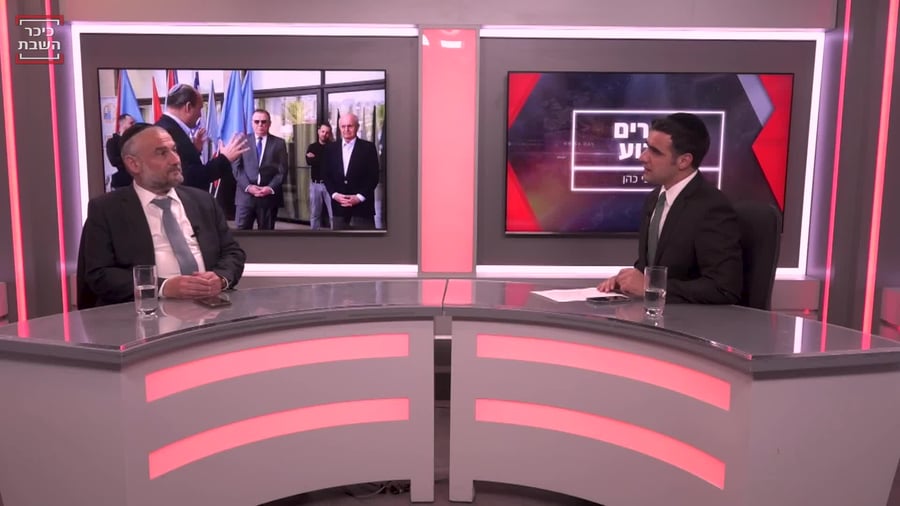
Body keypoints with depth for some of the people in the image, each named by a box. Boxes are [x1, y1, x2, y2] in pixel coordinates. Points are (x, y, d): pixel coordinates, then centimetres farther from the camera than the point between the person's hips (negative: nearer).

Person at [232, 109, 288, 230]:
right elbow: (236, 168, 3)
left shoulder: (279, 143, 8)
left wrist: (271, 188, -12)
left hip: (269, 196, 0)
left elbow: (282, 170, 2)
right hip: (245, 195, 0)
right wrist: (248, 186, -11)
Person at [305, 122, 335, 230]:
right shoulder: (312, 147, 9)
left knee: (333, 214, -6)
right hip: (315, 184, 3)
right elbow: (309, 161, -10)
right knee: (314, 214, 8)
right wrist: (326, 161, -16)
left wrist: (316, 158, -12)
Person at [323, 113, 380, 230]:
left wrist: (360, 197, -14)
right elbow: (327, 175, 10)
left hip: (362, 205, -3)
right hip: (339, 206, 3)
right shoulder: (331, 148, 10)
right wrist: (334, 194, -7)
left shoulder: (368, 147, 0)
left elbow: (373, 177, -4)